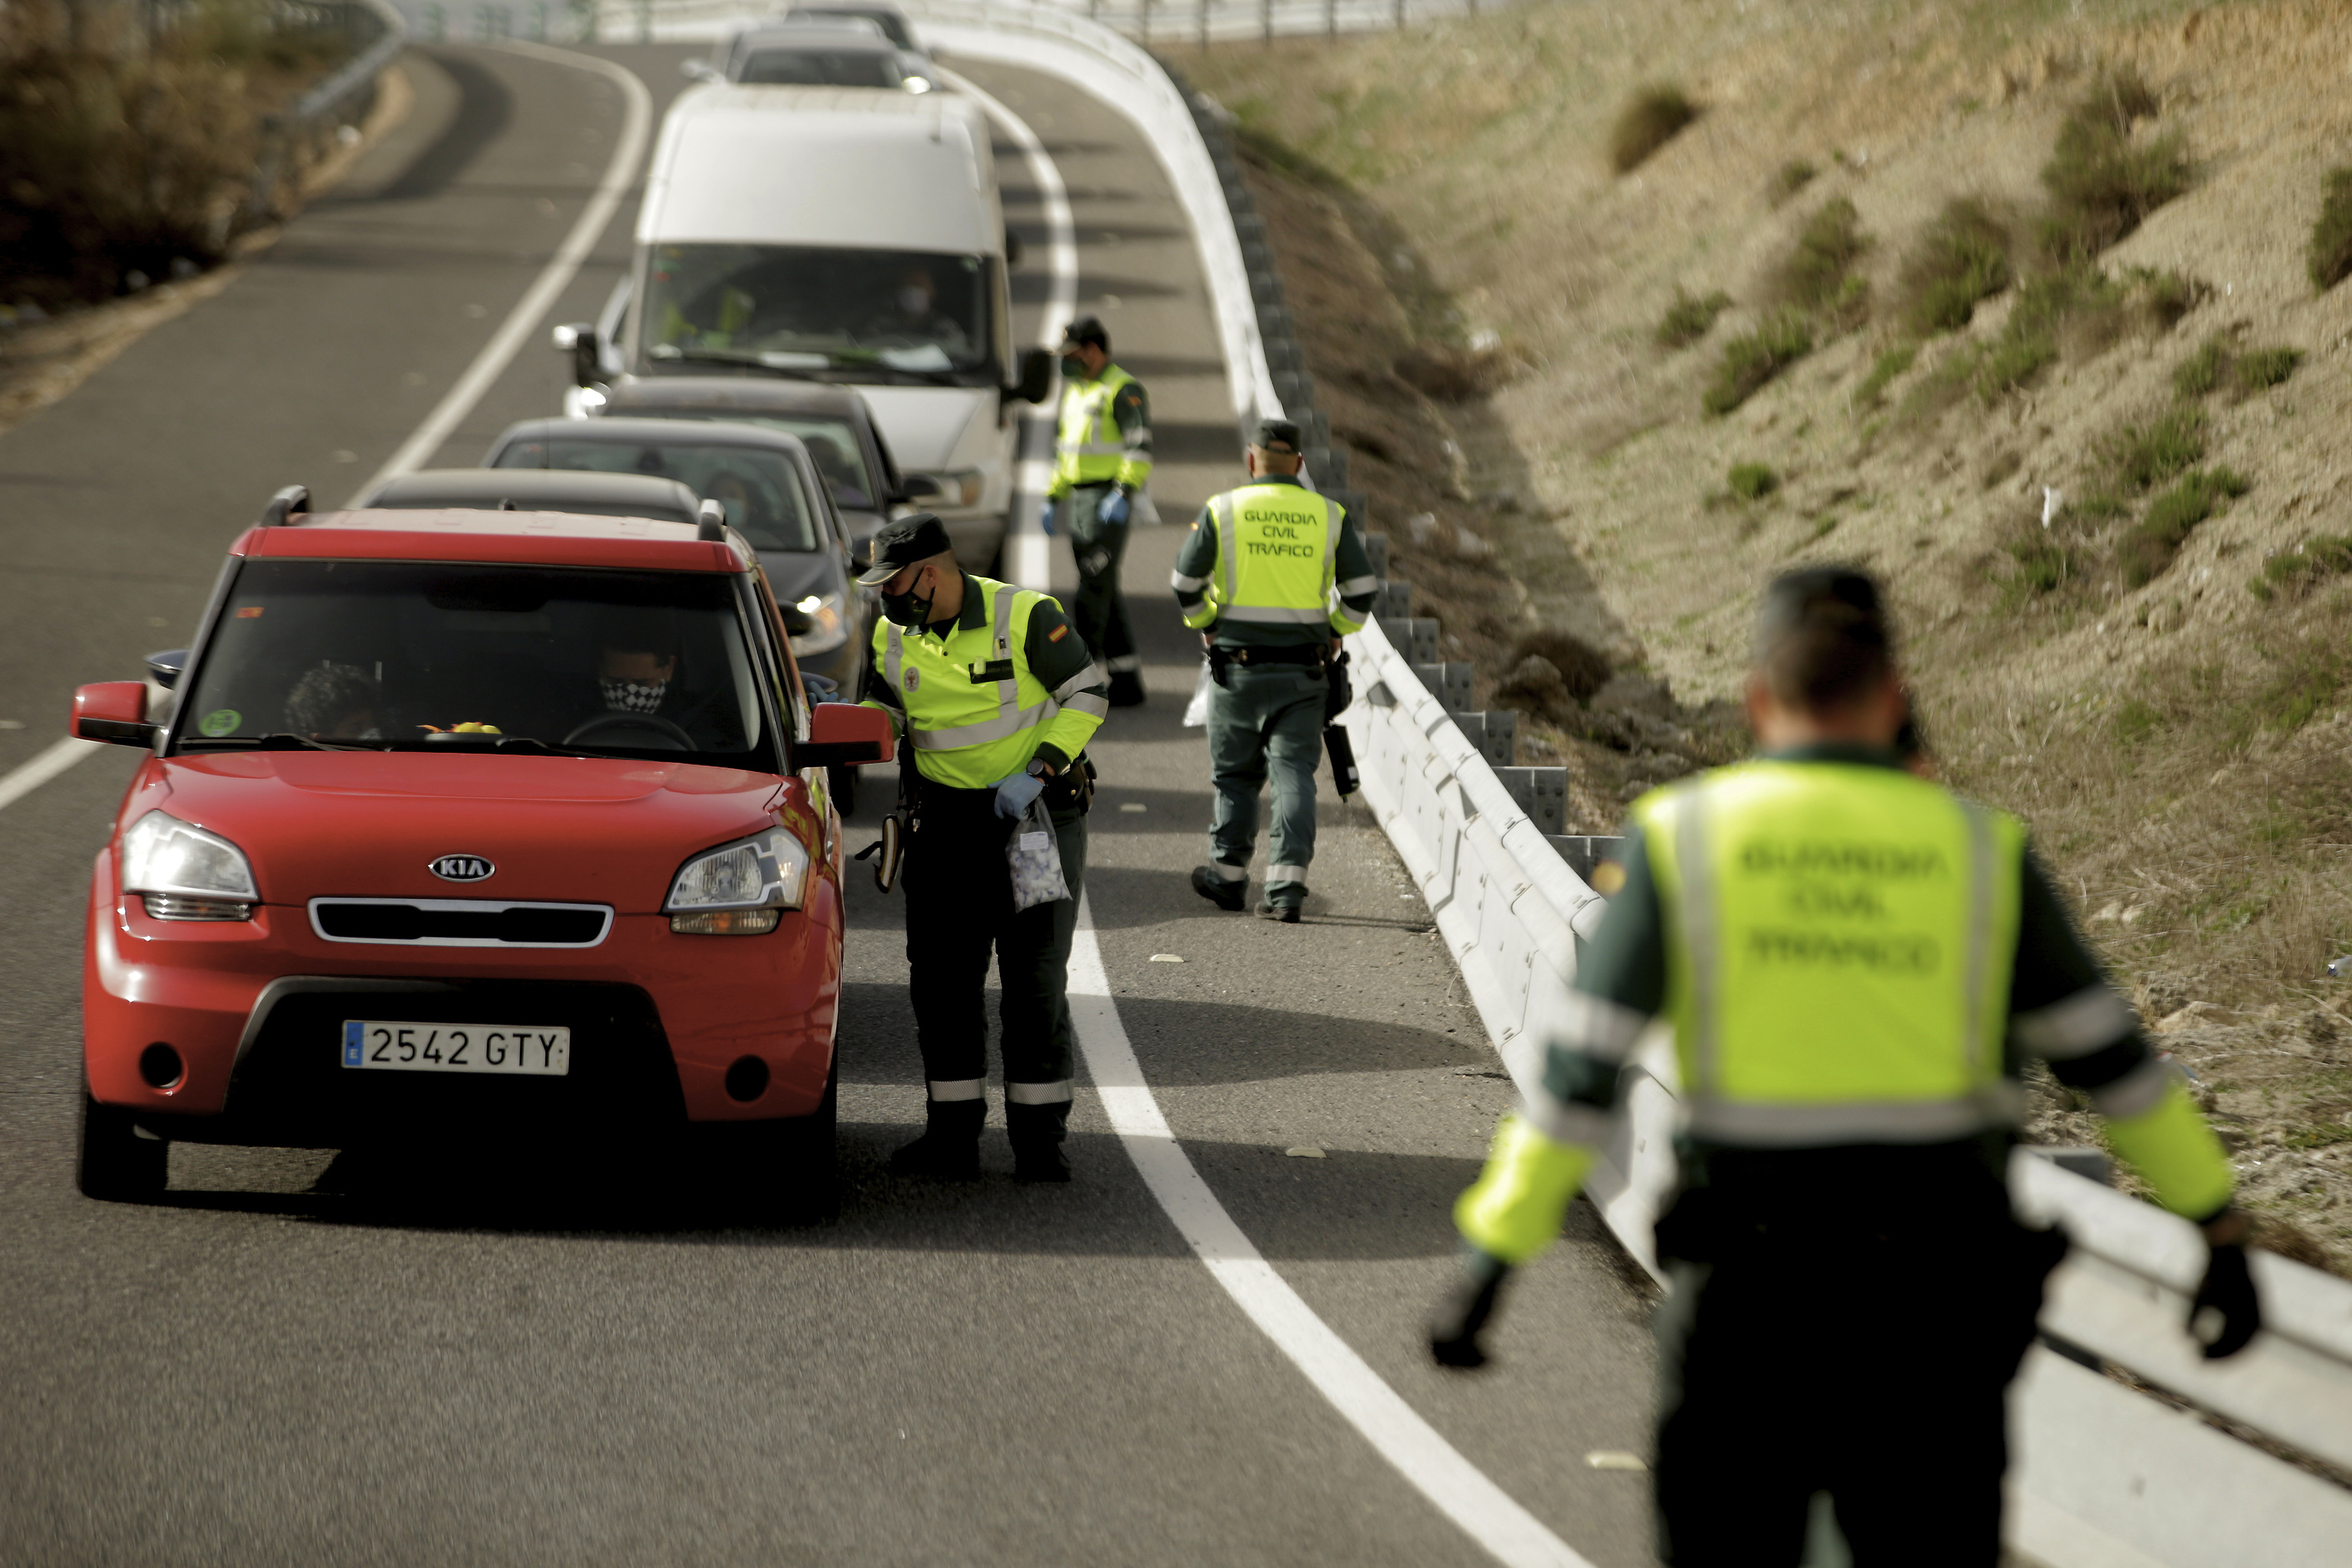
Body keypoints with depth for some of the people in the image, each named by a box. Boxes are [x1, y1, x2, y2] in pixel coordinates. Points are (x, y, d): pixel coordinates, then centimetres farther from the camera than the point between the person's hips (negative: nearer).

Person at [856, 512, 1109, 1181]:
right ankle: (952, 1135, 8)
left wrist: (1036, 774, -18)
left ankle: (1039, 1137, 2)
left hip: (1037, 810, -5)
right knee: (942, 978, 2)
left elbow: (1088, 695, -9)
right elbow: (883, 714, 17)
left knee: (1035, 977, -3)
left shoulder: (1024, 616, -13)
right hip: (947, 819, 5)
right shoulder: (892, 637, 3)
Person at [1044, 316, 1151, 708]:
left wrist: (1122, 495, -28)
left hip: (1110, 502, -9)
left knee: (1092, 590, -12)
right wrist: (1052, 499, 20)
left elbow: (1140, 449, -18)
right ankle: (1127, 682, 11)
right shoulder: (1076, 392, 19)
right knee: (1105, 592, 8)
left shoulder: (1124, 391, -10)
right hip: (1081, 499, 9)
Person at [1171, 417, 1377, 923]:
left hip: (1238, 666, 0)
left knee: (1236, 773, 14)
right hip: (1302, 672, 0)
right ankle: (1287, 885, -10)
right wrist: (1336, 631, 16)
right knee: (1294, 772, 1)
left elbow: (1186, 582, 1)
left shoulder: (1221, 511, -1)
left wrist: (1204, 624, 18)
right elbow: (1361, 589, -1)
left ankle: (1228, 875, 22)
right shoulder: (1329, 516, 1)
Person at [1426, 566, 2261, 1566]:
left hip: (1747, 1288, -1)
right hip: (1936, 1291, 1)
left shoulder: (1685, 836, -1)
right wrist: (2220, 1227, 17)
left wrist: (1493, 1252, -2)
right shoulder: (1978, 848, 2)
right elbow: (2110, 1057, 7)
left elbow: (1582, 1069, -6)